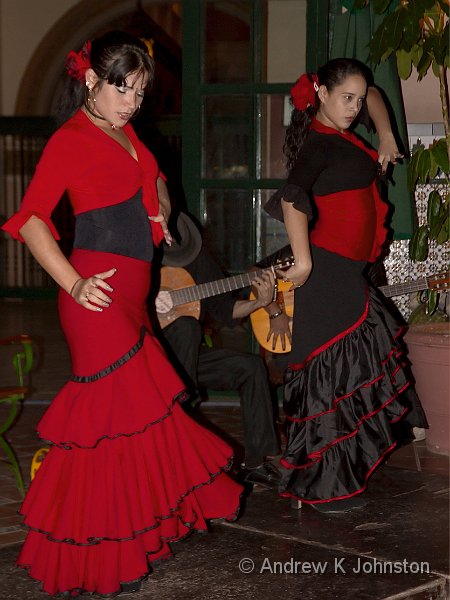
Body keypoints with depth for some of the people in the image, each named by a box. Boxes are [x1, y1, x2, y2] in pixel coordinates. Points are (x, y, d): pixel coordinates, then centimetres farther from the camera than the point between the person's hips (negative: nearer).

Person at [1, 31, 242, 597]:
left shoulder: (123, 131, 15)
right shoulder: (70, 140, -10)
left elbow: (152, 179, 34)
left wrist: (160, 211, 13)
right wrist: (73, 284, -24)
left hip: (129, 293, 9)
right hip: (99, 293, -9)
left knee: (135, 408, 14)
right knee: (114, 411, -5)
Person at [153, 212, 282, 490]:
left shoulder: (198, 256, 3)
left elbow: (224, 310, 7)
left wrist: (260, 302, -8)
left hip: (186, 357, 5)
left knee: (250, 366, -11)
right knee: (186, 326, -33)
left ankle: (256, 463, -7)